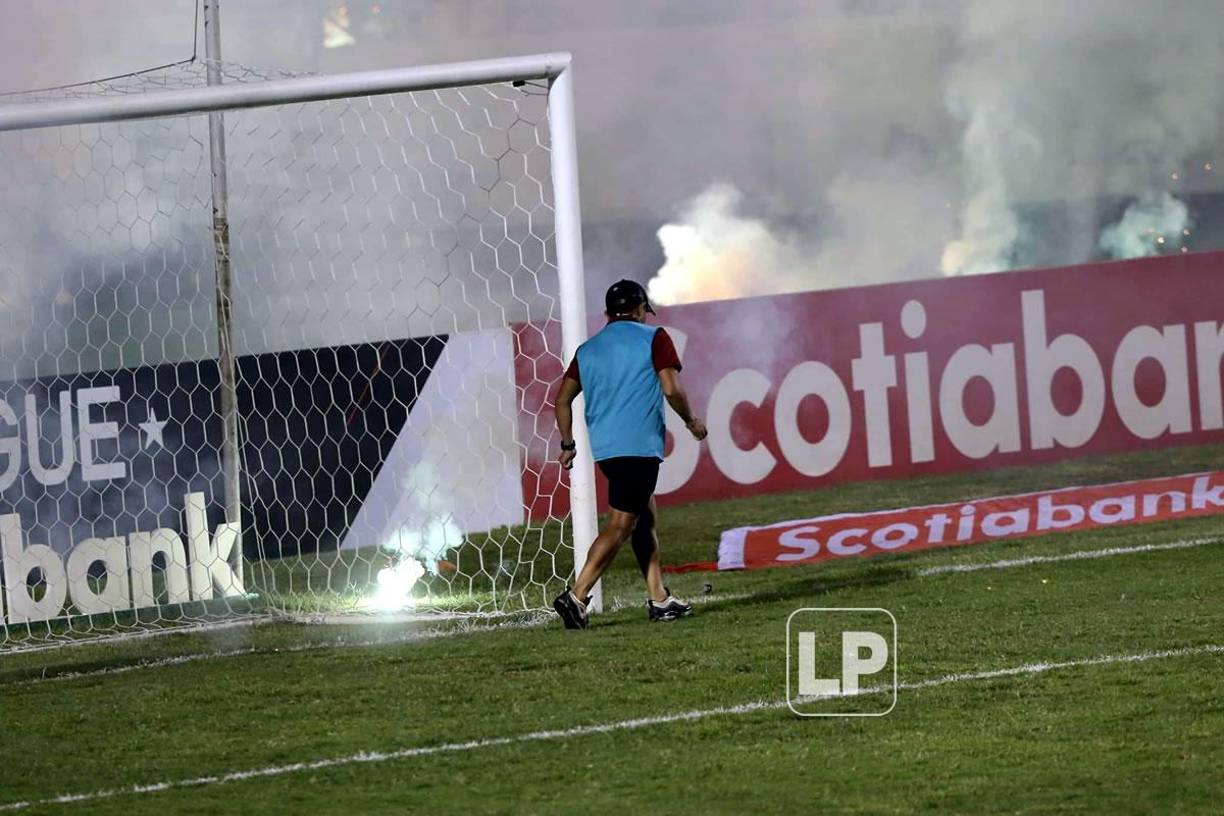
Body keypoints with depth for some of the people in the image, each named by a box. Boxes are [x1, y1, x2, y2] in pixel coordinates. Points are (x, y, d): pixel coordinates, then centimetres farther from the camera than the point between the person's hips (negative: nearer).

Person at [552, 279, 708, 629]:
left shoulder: (588, 349, 17)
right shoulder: (653, 338, 1)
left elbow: (563, 399, 14)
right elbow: (671, 390, -8)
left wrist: (567, 445, 22)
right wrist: (691, 421, 8)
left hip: (604, 448, 7)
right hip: (639, 444, -7)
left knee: (646, 517, 17)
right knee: (621, 524, -9)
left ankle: (659, 599, 16)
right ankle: (576, 596, -20)